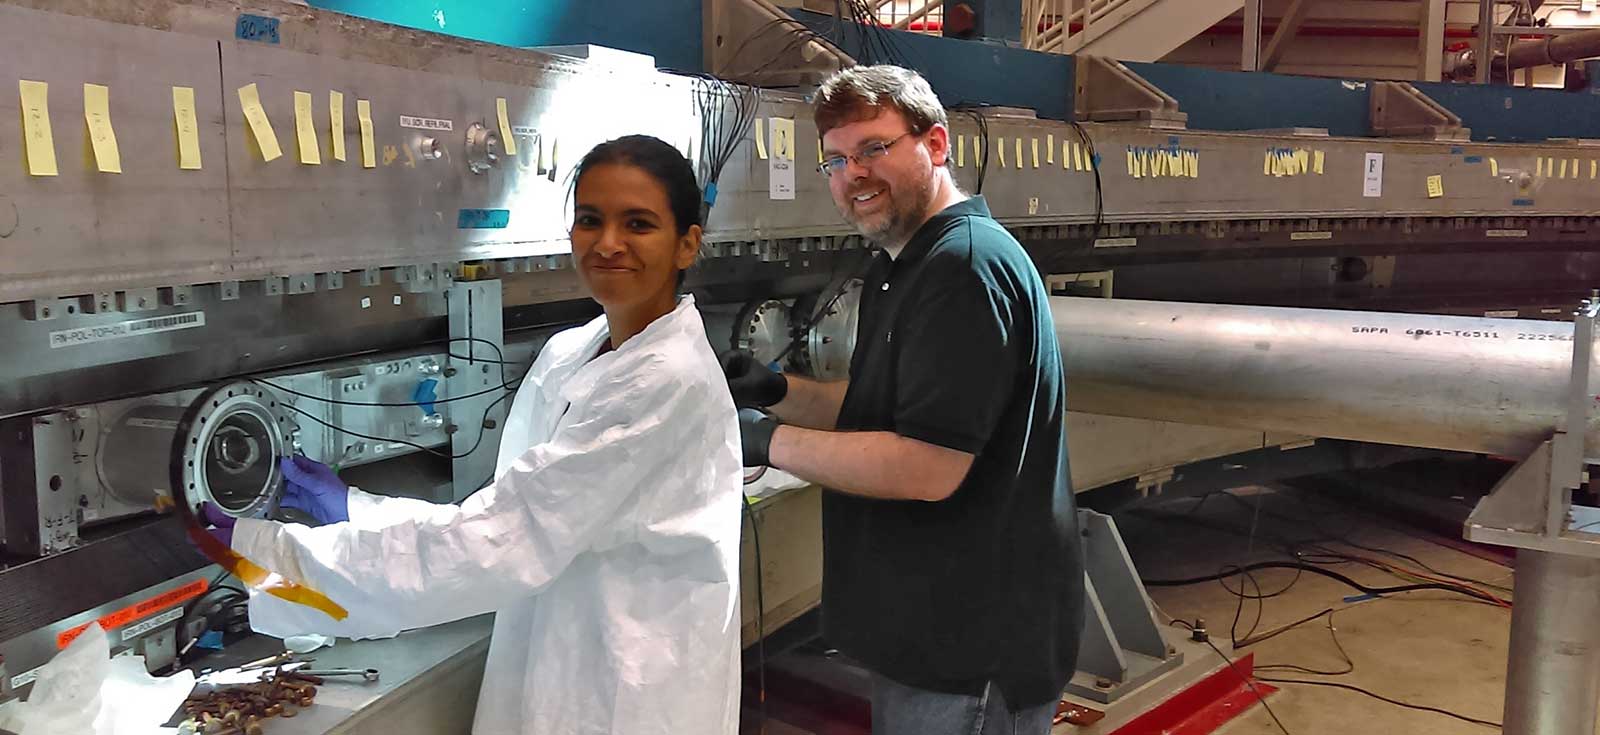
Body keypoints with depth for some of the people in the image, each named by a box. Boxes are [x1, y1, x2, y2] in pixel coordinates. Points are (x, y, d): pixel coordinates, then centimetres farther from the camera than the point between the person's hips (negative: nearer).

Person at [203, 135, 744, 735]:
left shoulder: (670, 382, -22)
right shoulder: (565, 355, 3)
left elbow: (502, 542, -25)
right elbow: (511, 523, 6)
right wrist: (351, 508, 1)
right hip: (549, 675, 7)